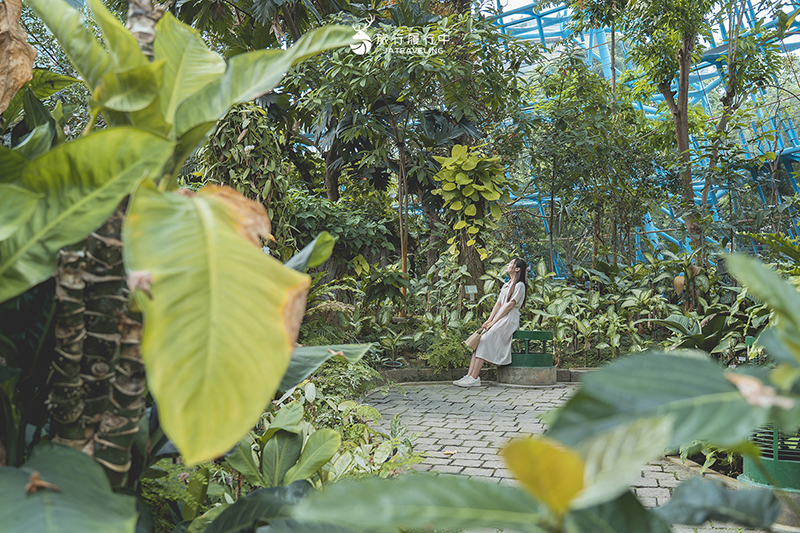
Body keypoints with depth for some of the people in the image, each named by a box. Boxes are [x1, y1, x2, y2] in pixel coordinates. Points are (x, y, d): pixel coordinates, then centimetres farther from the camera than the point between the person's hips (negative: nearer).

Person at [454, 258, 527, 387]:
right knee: (478, 339, -12)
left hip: (509, 321, -8)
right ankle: (469, 375, -21)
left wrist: (493, 322, -16)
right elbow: (498, 303, 15)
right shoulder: (506, 285, 23)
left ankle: (474, 378, -28)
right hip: (498, 320, 8)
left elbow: (509, 305, -12)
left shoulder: (519, 286, -4)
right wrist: (489, 320, 0)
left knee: (485, 340, -24)